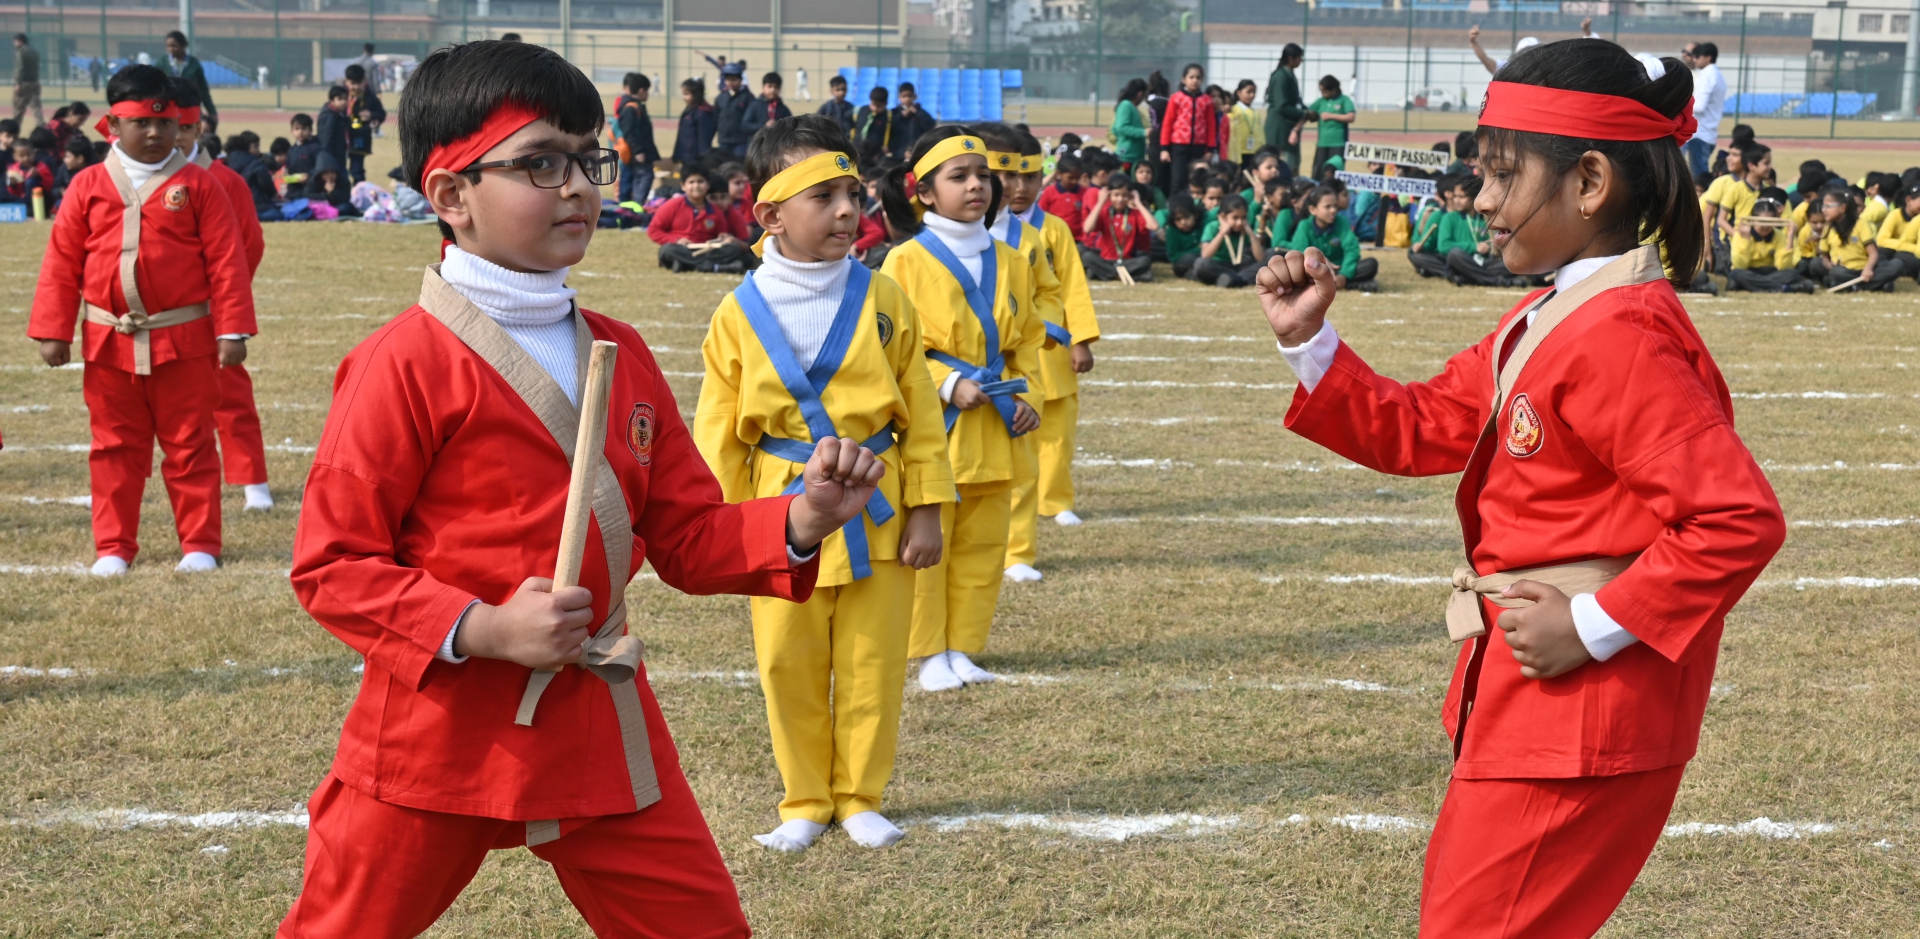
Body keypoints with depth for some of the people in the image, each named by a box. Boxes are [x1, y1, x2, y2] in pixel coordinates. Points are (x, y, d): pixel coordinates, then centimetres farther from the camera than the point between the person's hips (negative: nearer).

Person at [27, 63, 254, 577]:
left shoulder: (198, 186, -1)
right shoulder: (89, 186, 3)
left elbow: (226, 261, -3)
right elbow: (61, 264, 5)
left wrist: (232, 330, -9)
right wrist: (52, 331, 1)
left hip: (184, 342, -2)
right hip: (110, 343, 2)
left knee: (190, 446, 4)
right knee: (115, 448, 8)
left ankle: (200, 544, 12)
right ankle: (113, 548, 15)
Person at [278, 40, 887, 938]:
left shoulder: (620, 356, 8)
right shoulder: (403, 363, -12)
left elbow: (688, 536, 11)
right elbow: (330, 565, -12)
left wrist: (799, 523, -7)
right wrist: (480, 632, -22)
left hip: (599, 728, 5)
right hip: (439, 731, -5)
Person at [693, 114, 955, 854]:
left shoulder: (882, 300, -3)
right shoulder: (740, 314, -4)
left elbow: (919, 412, 1)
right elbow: (719, 431, 1)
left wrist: (925, 509, -2)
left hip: (876, 510, 0)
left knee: (872, 665, 8)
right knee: (790, 668, 7)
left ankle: (860, 798, 23)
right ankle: (806, 802, 23)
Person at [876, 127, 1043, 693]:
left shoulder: (1009, 263, 9)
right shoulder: (906, 262, -6)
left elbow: (1028, 339, 17)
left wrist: (1029, 396, 2)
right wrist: (947, 385, -17)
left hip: (993, 433, 5)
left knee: (982, 547, 9)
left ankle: (963, 649, 19)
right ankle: (931, 656, 8)